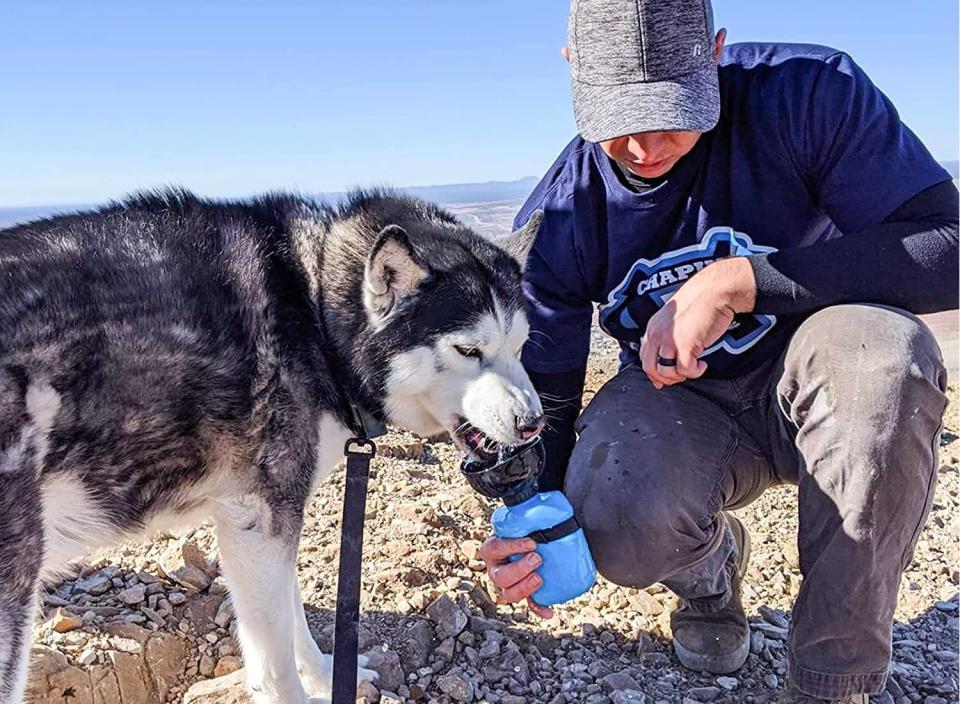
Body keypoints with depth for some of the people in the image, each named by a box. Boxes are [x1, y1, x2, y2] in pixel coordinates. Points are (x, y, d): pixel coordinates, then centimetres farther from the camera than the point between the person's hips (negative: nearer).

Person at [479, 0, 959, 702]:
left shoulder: (813, 92, -19)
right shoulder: (559, 219, -13)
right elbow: (546, 397, -8)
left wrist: (737, 282, -33)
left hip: (821, 386, 0)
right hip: (677, 404, 1)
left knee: (884, 347, -36)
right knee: (617, 528, -32)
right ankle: (712, 561, 10)